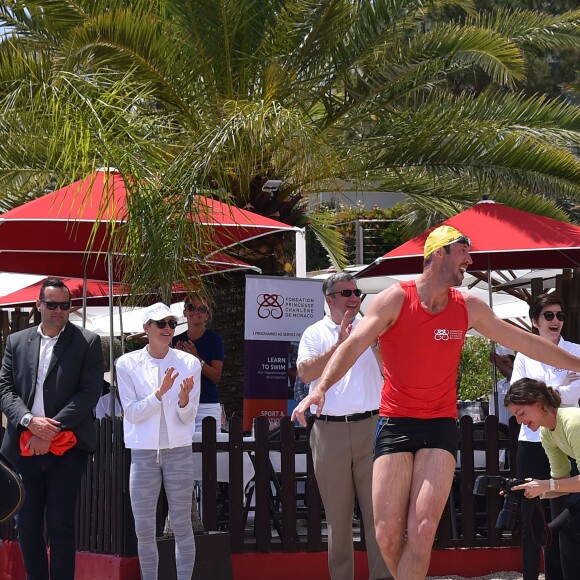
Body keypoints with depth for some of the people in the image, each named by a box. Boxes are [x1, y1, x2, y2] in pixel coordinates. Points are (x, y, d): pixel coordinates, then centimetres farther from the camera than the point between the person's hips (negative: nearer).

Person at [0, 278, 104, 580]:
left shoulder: (87, 342, 1)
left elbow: (89, 393, -6)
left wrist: (52, 430, -12)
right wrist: (30, 421, -12)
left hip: (66, 448, -3)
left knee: (61, 526, -6)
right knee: (26, 526, 8)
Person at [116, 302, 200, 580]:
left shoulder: (189, 363, 0)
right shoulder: (128, 364, -2)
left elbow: (189, 417, 1)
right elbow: (131, 413, -6)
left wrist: (184, 399, -21)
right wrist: (160, 392, -19)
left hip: (178, 451, 0)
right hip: (143, 453, 0)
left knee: (181, 525, 1)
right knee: (144, 529, 2)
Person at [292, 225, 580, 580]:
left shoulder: (469, 308, 5)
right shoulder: (395, 300, -7)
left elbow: (527, 343, 16)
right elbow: (354, 345, -20)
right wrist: (322, 387, -37)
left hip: (440, 426, 2)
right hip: (396, 423, -2)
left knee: (423, 530, -13)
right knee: (387, 535, -6)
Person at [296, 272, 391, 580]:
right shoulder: (315, 333, 7)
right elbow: (305, 373, -8)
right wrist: (339, 344, -16)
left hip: (370, 427, 0)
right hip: (330, 431, 0)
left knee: (377, 510, -3)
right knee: (337, 515, 6)